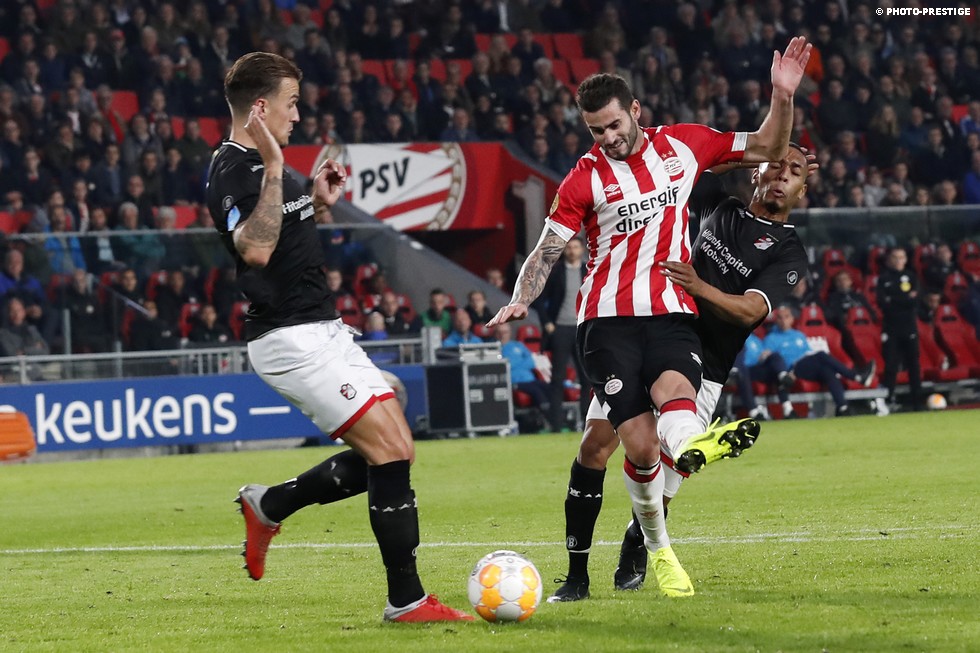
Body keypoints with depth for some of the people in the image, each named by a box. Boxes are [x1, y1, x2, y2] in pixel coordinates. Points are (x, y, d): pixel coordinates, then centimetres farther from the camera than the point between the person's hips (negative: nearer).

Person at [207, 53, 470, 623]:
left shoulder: (257, 165, 16)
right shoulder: (233, 170, -15)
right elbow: (255, 249, -31)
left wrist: (318, 204, 14)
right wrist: (273, 170, -33)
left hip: (322, 332, 10)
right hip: (292, 337, -10)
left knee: (395, 451, 8)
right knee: (390, 449, -15)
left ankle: (269, 505, 21)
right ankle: (406, 599, -10)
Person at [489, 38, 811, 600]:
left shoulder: (684, 145, 10)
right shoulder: (585, 179, 5)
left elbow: (768, 148, 16)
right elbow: (547, 251, 8)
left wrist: (784, 97, -2)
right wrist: (520, 302, -10)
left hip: (673, 312, 0)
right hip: (608, 319, 0)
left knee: (674, 391, -33)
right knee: (640, 446, -11)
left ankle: (686, 446, -66)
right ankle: (658, 549, 7)